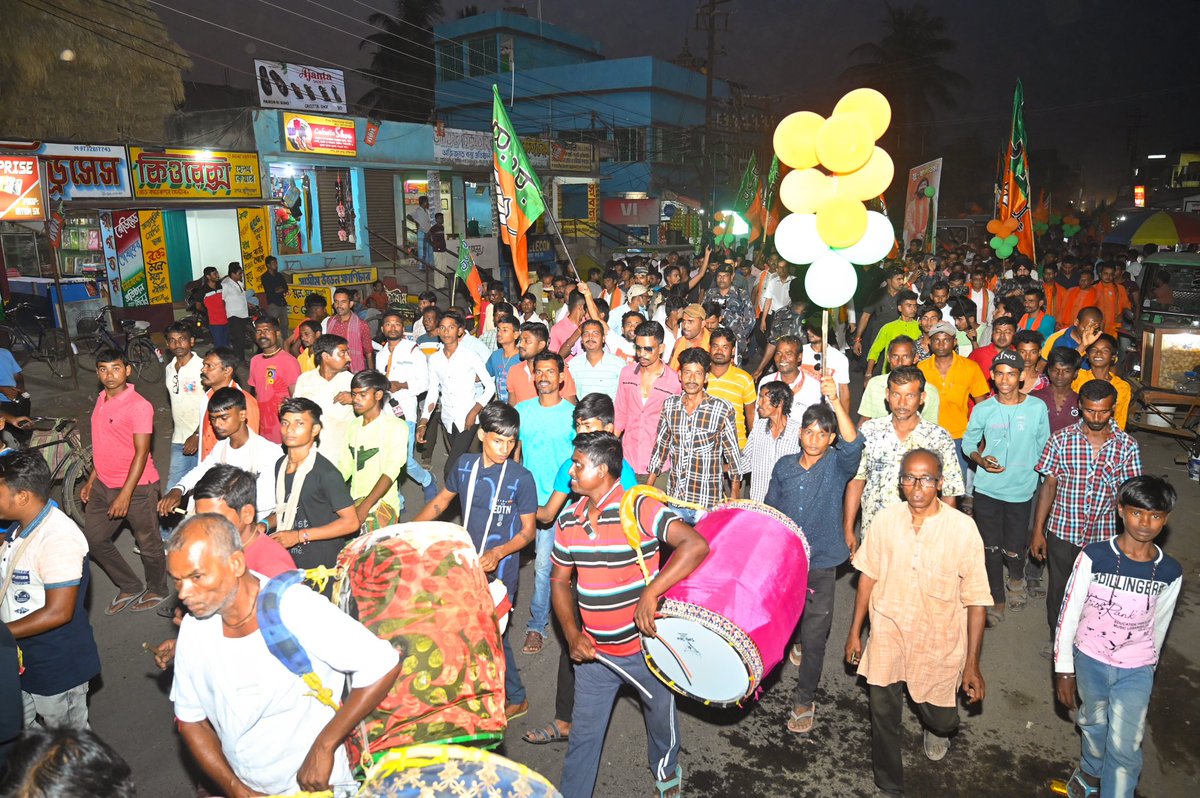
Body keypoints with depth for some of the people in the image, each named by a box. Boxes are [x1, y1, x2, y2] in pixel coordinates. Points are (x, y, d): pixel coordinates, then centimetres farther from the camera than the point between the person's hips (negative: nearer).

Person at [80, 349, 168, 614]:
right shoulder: (102, 400, 6)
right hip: (104, 485, 8)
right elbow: (102, 447, 16)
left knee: (148, 543, 8)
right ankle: (130, 587, 31)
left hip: (136, 486, -8)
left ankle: (156, 590, 31)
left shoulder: (139, 406, -18)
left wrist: (125, 494, -21)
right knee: (93, 539, 15)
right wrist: (91, 481, 17)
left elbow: (141, 453, -19)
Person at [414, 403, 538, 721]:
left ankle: (516, 699, 22)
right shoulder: (464, 465, -1)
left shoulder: (521, 478, -14)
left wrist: (498, 553, -24)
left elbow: (529, 530, -9)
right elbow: (442, 500, 15)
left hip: (499, 570, -5)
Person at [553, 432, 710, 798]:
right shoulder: (568, 521, -4)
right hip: (594, 650, 3)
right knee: (583, 735, 11)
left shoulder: (640, 509, -21)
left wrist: (650, 593, -36)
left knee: (660, 719, 23)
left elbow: (695, 545, -32)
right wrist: (572, 634, -7)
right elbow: (560, 580, 6)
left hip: (646, 645, -2)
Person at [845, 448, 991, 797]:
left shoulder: (963, 528, -17)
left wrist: (972, 663, -8)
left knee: (940, 718, 13)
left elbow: (976, 600, -11)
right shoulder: (886, 520, -9)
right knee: (884, 716, 11)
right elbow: (868, 576, 3)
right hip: (888, 635, 2)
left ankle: (936, 728, 52)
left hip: (939, 644, -2)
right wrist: (854, 632, 8)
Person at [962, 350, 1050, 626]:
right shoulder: (982, 410, -6)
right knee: (991, 548, 7)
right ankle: (997, 600, 28)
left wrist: (1042, 479, 5)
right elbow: (968, 443, 4)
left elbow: (1043, 448, 4)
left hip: (1022, 489, 0)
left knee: (1013, 549, 5)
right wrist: (980, 459, -14)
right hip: (987, 489, 0)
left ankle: (1017, 579, 42)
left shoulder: (1038, 407, -5)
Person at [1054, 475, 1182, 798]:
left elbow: (1159, 625, 6)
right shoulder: (1094, 557, -18)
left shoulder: (1169, 572, -10)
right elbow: (1069, 614, -11)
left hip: (1136, 670, 0)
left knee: (1125, 748, 0)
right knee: (1094, 724, 22)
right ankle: (1091, 770, 51)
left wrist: (1149, 667, 16)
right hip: (1090, 660, 0)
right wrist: (1064, 670, -7)